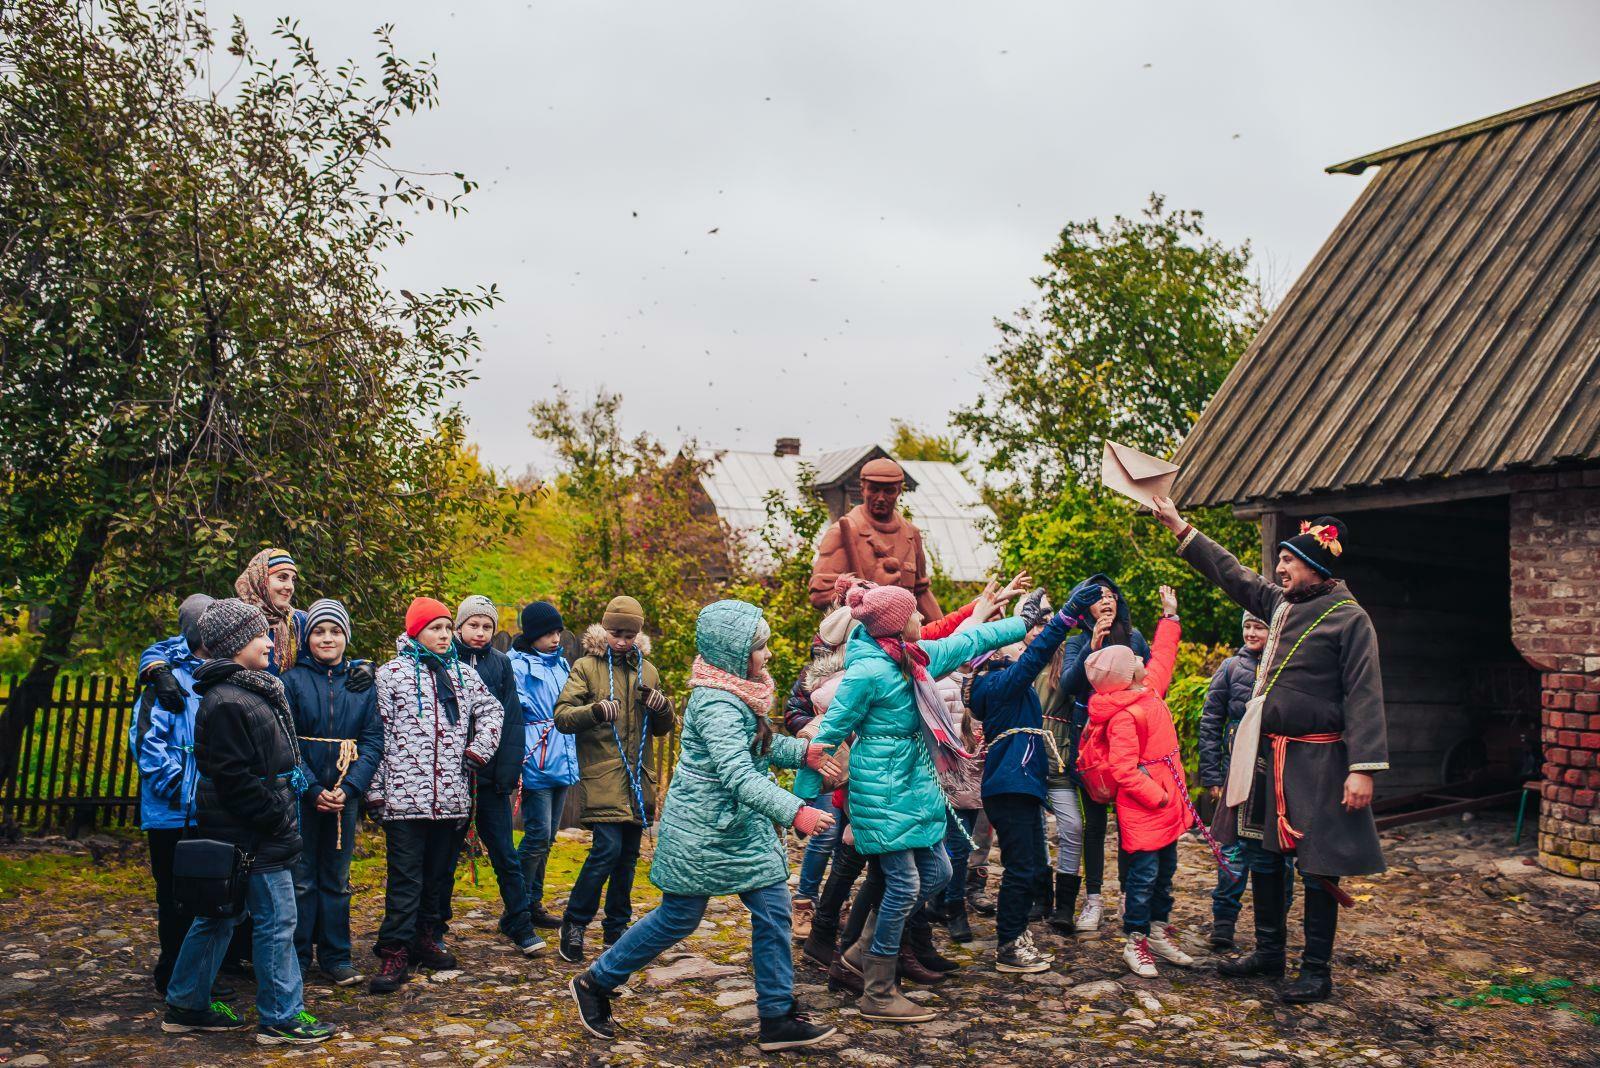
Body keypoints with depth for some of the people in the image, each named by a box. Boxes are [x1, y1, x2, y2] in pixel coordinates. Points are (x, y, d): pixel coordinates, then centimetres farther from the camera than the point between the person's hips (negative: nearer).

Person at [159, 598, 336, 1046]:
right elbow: (235, 777, -21)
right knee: (276, 920, -2)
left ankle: (186, 1006, 28)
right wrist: (279, 820, -18)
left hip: (238, 831, 10)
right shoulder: (226, 702, -19)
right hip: (256, 835, -10)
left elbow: (282, 757, 22)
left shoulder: (251, 690, 14)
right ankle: (280, 1017, 7)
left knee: (218, 916, 17)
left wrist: (311, 789, 15)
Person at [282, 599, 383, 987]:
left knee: (336, 877, 10)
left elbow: (373, 740, 1)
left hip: (345, 792, 2)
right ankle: (297, 956, 15)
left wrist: (349, 787, -11)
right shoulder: (292, 679, -1)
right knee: (301, 878, 3)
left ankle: (335, 955, 18)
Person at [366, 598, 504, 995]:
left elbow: (492, 709, 24)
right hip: (404, 795, -4)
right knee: (405, 877, -4)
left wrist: (480, 747, 8)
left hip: (451, 795, 5)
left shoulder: (463, 674, 12)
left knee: (440, 872, 13)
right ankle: (394, 951, 2)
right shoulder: (391, 673, 0)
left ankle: (428, 938, 26)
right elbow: (377, 733, -2)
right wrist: (375, 787, -5)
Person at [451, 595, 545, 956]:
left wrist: (509, 770, -8)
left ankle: (519, 923, 13)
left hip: (489, 775, 1)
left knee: (504, 852, 4)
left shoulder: (501, 663, 5)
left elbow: (512, 720, 2)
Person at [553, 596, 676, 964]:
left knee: (629, 856, 9)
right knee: (607, 848, -15)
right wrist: (594, 710, -28)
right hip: (602, 778, -5)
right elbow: (562, 717, -9)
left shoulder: (647, 671, 14)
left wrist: (662, 707, -3)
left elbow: (663, 728, 20)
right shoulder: (586, 667, 0)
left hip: (638, 781, 5)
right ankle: (574, 923, 3)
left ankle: (617, 928, 23)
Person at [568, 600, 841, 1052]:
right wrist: (795, 812, -42)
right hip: (702, 831, -9)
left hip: (742, 827, 9)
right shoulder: (716, 705, -25)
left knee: (773, 908, 5)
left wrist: (803, 751, 2)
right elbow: (738, 774, -35)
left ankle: (778, 1018, 14)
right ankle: (595, 983, 25)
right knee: (679, 917, 5)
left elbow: (762, 745, 19)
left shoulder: (742, 694, 5)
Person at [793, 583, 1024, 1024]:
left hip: (916, 782, 9)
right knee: (905, 883, -7)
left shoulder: (919, 656, 5)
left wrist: (1026, 623, 25)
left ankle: (871, 949, 25)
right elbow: (830, 734, -14)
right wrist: (804, 796, -11)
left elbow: (971, 640, 19)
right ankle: (878, 995, 5)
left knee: (937, 873, 11)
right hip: (883, 789, -9)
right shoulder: (868, 671, -19)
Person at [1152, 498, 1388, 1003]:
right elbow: (1230, 572, 22)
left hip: (1315, 762, -8)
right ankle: (1268, 951, 30)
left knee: (1316, 866, 1)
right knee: (1261, 854, 15)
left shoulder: (1350, 618, -10)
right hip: (1266, 755, 8)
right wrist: (1180, 528, 23)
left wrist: (1363, 768, -20)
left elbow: (1364, 697, -14)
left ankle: (1317, 970, 13)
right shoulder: (1280, 604, 10)